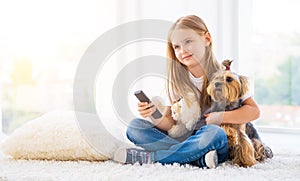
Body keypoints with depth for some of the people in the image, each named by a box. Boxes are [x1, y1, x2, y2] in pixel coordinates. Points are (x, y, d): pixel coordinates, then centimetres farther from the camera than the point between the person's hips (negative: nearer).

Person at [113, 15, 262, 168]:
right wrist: (156, 118, -21)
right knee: (134, 127, -12)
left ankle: (147, 157, -26)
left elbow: (254, 111, -6)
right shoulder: (176, 81, 5)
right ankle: (198, 158, -26)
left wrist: (222, 117, -20)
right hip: (183, 138, 4)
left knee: (213, 133, -37)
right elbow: (171, 124, 0)